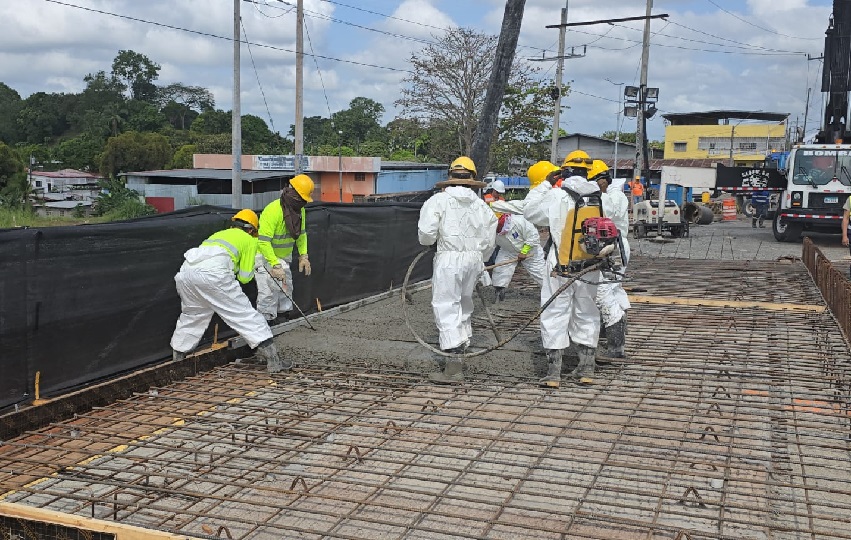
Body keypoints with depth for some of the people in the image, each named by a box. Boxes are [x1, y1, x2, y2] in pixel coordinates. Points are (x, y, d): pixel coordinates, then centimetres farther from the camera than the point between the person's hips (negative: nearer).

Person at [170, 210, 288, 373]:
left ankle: (177, 358, 37)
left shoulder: (219, 234, 38)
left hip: (186, 270, 6)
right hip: (213, 273, -6)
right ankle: (272, 358, -4)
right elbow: (244, 277, 16)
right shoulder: (250, 240, 22)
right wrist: (250, 271, 38)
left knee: (190, 316, 27)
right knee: (245, 314, 0)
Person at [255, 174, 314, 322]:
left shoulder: (299, 210, -5)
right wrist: (275, 265, -36)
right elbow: (263, 242, -33)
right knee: (269, 291, -15)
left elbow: (301, 234, 9)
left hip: (284, 257, 8)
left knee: (286, 290, 15)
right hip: (265, 256, -8)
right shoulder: (273, 211, -31)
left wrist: (303, 256, -2)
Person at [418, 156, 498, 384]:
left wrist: (430, 241, 10)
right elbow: (489, 241, 9)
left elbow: (426, 232, -12)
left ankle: (454, 367, -10)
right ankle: (462, 348, 32)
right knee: (464, 305, 21)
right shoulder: (481, 205, 8)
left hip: (449, 258, -5)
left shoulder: (439, 200, -6)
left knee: (446, 308, -4)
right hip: (474, 258, 5)